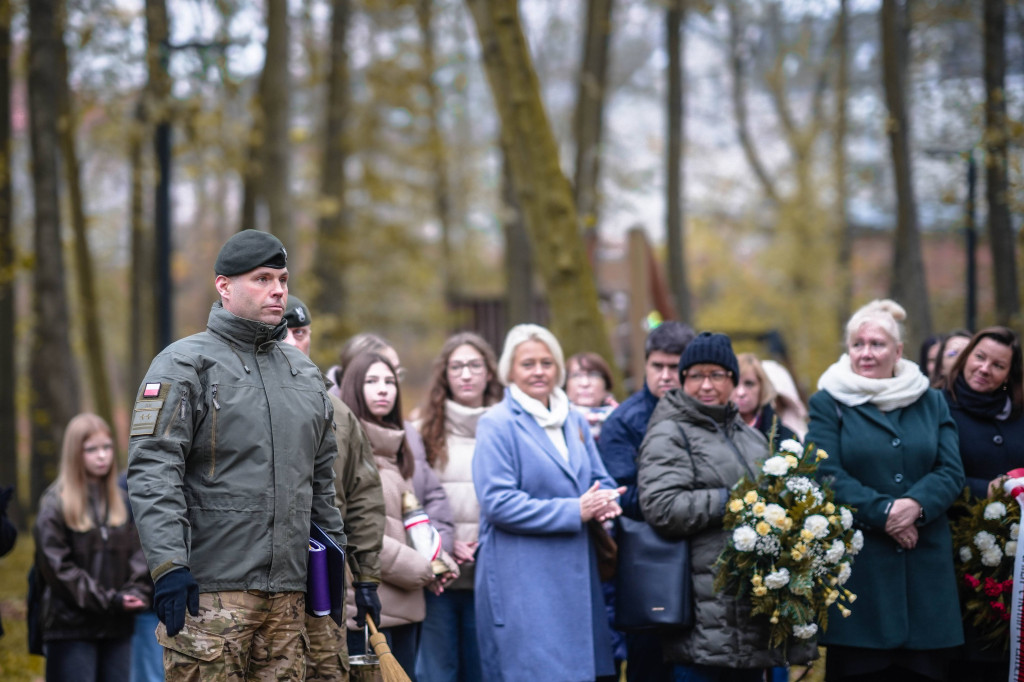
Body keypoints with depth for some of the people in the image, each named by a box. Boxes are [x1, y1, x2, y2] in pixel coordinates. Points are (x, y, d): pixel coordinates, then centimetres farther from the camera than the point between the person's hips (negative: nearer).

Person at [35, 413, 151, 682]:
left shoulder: (122, 501, 13)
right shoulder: (55, 504, -4)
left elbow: (138, 554, 10)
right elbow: (57, 567, -10)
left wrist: (136, 594, -10)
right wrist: (107, 600, -14)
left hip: (117, 627, 5)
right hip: (71, 626, -5)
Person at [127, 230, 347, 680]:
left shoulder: (303, 371, 20)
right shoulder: (185, 364, -2)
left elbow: (322, 477, 26)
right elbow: (152, 470, -11)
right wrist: (168, 567, -20)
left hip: (288, 592, 6)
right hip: (210, 591, -6)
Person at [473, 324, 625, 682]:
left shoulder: (575, 423, 16)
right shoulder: (497, 425, -5)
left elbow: (602, 482, 21)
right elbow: (497, 502, -14)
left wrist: (605, 502, -5)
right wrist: (574, 511, -16)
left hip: (575, 578, 7)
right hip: (522, 581, -6)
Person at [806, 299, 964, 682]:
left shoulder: (931, 403, 14)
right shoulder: (828, 403, 5)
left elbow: (952, 471, 5)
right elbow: (828, 476, -5)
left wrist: (916, 506, -14)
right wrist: (884, 513, -16)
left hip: (926, 566, 3)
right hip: (858, 561, -3)